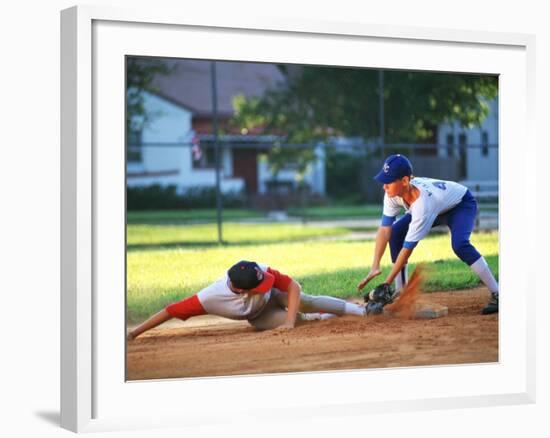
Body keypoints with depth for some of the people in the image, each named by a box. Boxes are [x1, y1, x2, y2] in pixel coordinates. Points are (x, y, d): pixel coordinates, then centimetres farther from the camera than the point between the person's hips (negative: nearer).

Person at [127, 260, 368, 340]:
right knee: (302, 318, -10)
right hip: (258, 318, -1)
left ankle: (362, 310, 24)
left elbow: (293, 286, -31)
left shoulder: (261, 272, -41)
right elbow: (171, 311, -42)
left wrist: (289, 322, -41)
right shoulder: (212, 297, -45)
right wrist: (134, 333, -46)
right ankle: (329, 317, 21)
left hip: (273, 297, 1)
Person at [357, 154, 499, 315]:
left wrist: (387, 283, -36)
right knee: (395, 232, -11)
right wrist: (375, 268, -32)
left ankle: (496, 294, -27)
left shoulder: (422, 204, -43)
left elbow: (408, 247, -39)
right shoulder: (393, 193, -26)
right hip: (438, 208, 7)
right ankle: (401, 291, -3)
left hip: (462, 204, -7)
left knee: (459, 244, -35)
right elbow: (385, 229, -24)